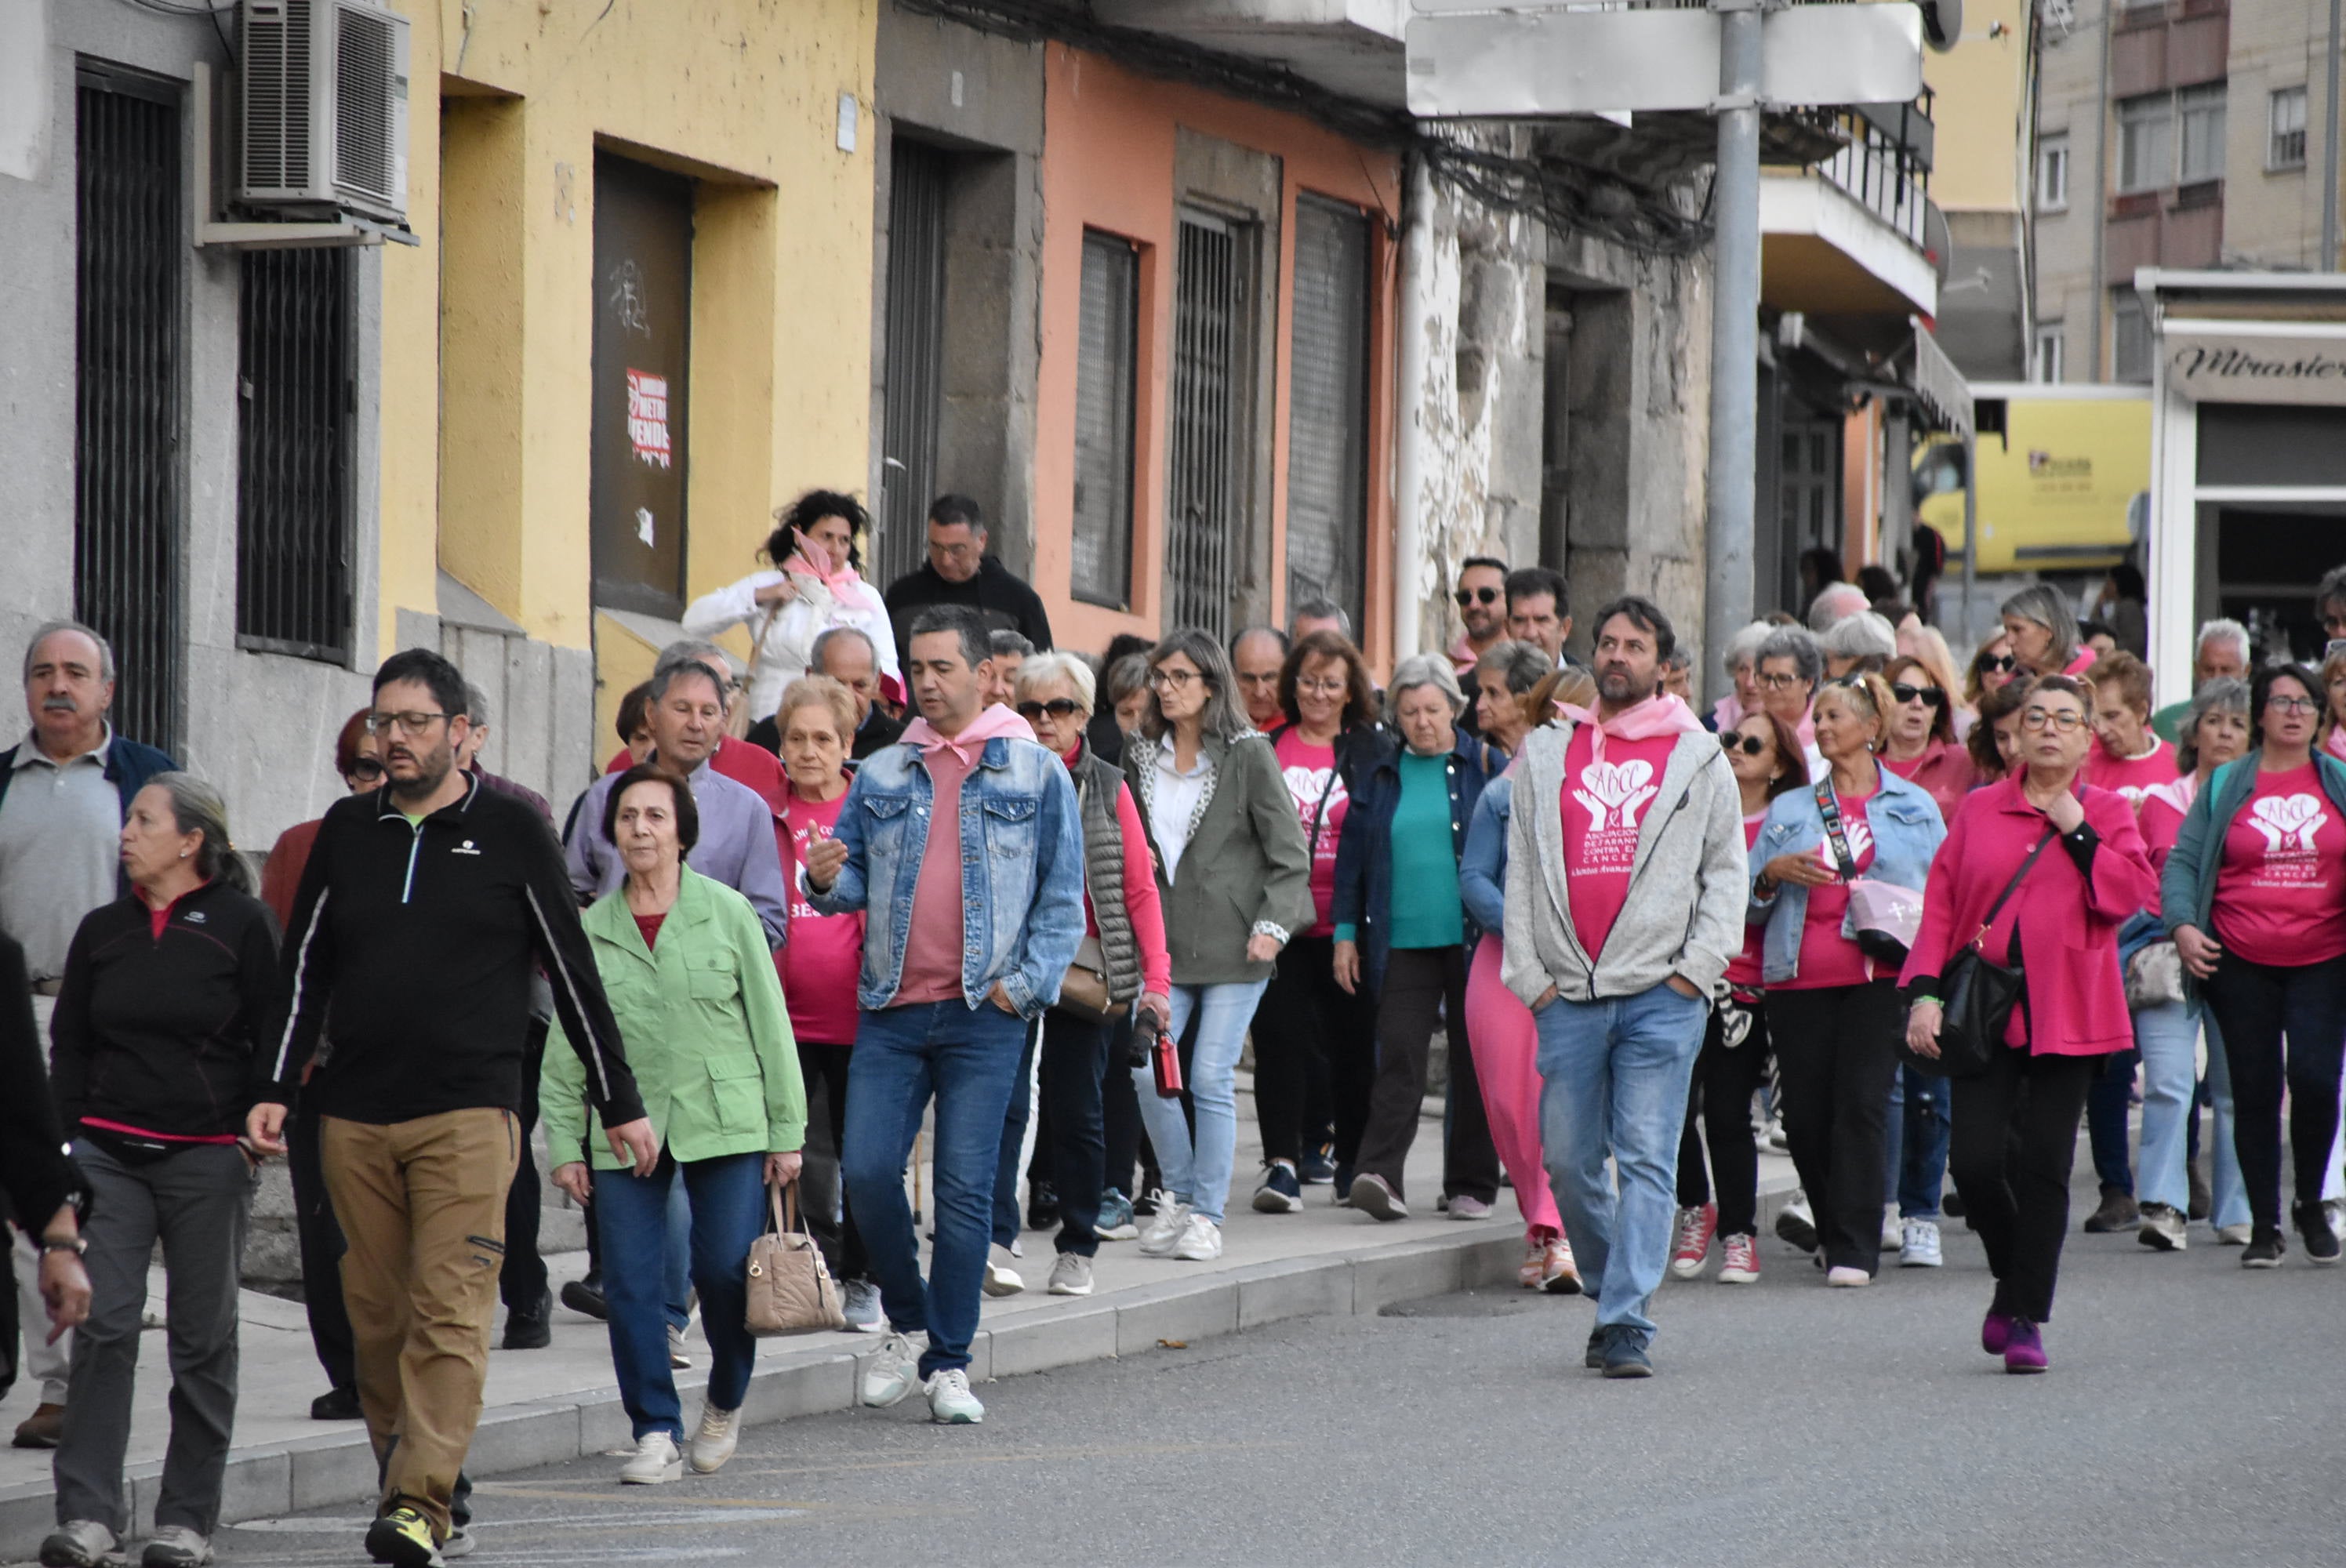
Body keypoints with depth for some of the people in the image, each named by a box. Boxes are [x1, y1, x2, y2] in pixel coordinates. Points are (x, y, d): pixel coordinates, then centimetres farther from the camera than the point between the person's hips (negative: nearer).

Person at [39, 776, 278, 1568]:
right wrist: (68, 1140, 7)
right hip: (111, 1152, 3)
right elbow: (70, 1042, 16)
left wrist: (258, 1130, -6)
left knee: (203, 1339, 3)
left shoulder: (243, 924, -1)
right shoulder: (103, 930, 11)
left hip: (208, 1159, -3)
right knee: (103, 1325, -8)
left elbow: (276, 1038, 1)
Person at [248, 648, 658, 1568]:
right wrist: (276, 1090, 6)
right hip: (355, 1119, 4)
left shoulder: (509, 832, 4)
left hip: (468, 1113, -4)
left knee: (450, 1315, -13)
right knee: (377, 1315, 5)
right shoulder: (347, 831, 13)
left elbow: (572, 971, 7)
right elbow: (305, 968, 15)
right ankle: (401, 1477, 17)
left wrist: (619, 1102, 8)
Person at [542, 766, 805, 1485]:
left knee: (726, 1271, -5)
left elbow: (770, 1023, 3)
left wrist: (786, 1131, 1)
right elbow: (565, 1047, 10)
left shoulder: (727, 913, 2)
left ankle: (725, 1404, 21)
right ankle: (656, 1433, 3)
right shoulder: (590, 929, 7)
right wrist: (564, 1143, 4)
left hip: (724, 1122, -2)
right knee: (631, 1284, -5)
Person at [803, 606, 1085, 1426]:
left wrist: (1023, 983, -7)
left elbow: (1064, 895, 4)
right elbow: (856, 881, 15)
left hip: (984, 1015, -3)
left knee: (965, 1187, -4)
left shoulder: (1036, 773, 5)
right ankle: (906, 1322, 17)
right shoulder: (881, 775, 13)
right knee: (866, 1171, -5)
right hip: (892, 1011, 3)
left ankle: (949, 1364, 3)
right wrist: (828, 881, -9)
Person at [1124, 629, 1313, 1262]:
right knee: (1146, 1071, -6)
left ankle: (1206, 1214, 3)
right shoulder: (1143, 758, 11)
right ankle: (1178, 1193, 13)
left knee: (1212, 1078, -6)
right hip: (1163, 941, 4)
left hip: (1232, 944, -4)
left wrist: (1272, 925, -12)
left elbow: (1290, 852, -3)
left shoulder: (1247, 754, -3)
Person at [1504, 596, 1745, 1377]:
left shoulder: (1697, 758, 8)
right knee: (1569, 1160, 5)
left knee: (1646, 1159, -9)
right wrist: (1528, 973, 4)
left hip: (1660, 993, -3)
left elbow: (1727, 872, 6)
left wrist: (1696, 969, -5)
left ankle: (1627, 1323, -12)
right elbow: (1521, 871, 13)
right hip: (1568, 995, 3)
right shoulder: (1547, 754, 14)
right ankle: (1612, 1292, 23)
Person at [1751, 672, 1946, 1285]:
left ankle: (1853, 1248, -11)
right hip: (1799, 977, 3)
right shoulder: (1789, 810, 17)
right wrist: (1773, 874, -5)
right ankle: (1833, 1229, 20)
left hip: (1878, 976, -3)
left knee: (1861, 1103, -13)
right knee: (1805, 1113, -1)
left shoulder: (1914, 807, 12)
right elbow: (1750, 906, 16)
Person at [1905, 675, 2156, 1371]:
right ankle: (2013, 1279, 17)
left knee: (2043, 1167, -4)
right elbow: (1940, 904, 7)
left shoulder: (2107, 813, 8)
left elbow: (2129, 894, -7)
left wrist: (2076, 830, -10)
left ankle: (2026, 1317, 2)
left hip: (2066, 1018, -1)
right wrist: (1924, 990, -3)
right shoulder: (1980, 811, 10)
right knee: (1974, 1160, -9)